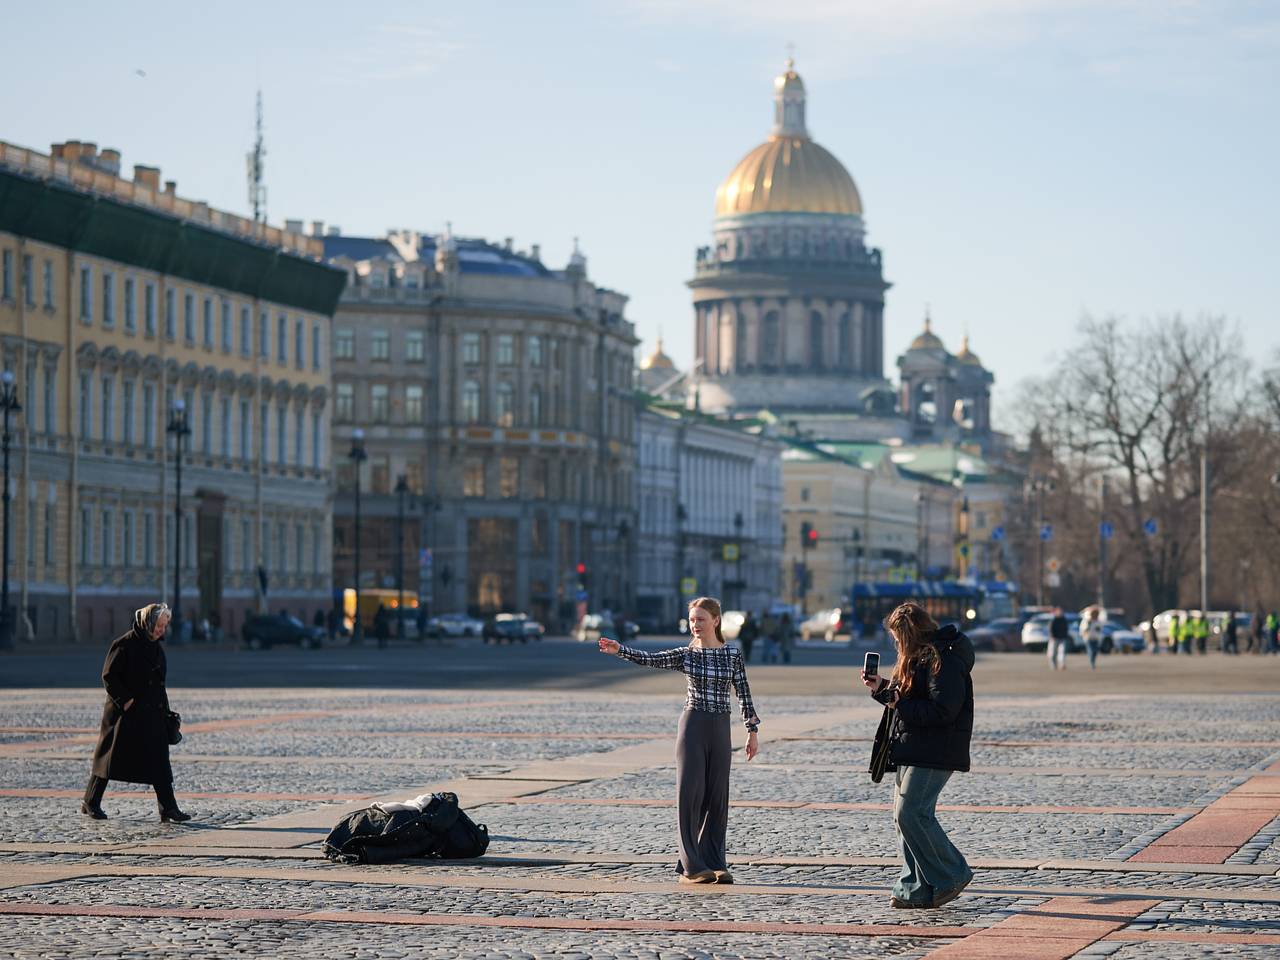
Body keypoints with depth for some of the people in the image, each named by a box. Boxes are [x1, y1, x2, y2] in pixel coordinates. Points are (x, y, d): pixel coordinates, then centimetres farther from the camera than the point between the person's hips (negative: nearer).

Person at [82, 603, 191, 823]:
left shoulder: (156, 648, 11)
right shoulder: (125, 645, -11)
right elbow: (108, 676, -13)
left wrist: (164, 712, 14)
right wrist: (125, 700, -17)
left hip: (152, 715, 7)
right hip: (125, 713, -7)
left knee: (159, 763, -1)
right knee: (111, 756, 3)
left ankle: (168, 810, -3)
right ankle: (90, 803, 16)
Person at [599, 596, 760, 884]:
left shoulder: (732, 654, 5)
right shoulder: (686, 655, 2)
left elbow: (743, 693, 7)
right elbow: (649, 660, -10)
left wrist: (753, 732, 5)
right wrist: (619, 650, -26)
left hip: (720, 729, 1)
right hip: (692, 726, -1)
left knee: (717, 798, 3)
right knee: (690, 793, -7)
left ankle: (715, 864, 10)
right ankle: (692, 867, -6)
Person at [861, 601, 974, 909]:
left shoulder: (942, 661, -16)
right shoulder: (918, 658, 18)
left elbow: (942, 710, -23)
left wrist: (899, 704, -17)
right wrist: (881, 688, 11)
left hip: (934, 754, -11)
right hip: (911, 752, 11)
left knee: (910, 814, -15)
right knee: (904, 817, 7)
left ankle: (951, 875, -4)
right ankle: (917, 890, 9)